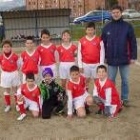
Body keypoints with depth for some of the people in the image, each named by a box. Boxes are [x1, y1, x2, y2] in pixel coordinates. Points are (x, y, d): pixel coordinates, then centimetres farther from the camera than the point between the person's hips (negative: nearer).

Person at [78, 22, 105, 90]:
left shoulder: (99, 40, -2)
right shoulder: (82, 40, 1)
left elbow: (102, 52, -2)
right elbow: (79, 54, 3)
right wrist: (80, 66, 0)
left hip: (96, 64, -1)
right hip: (85, 64, 1)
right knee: (86, 81, 12)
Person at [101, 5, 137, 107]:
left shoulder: (128, 26, -3)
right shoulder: (107, 27, 2)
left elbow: (133, 43, -3)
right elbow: (103, 43, 7)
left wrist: (133, 57, -6)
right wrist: (104, 57, 5)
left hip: (124, 59, -1)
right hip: (111, 59, 1)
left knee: (125, 80, 10)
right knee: (111, 80, 11)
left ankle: (125, 99, 24)